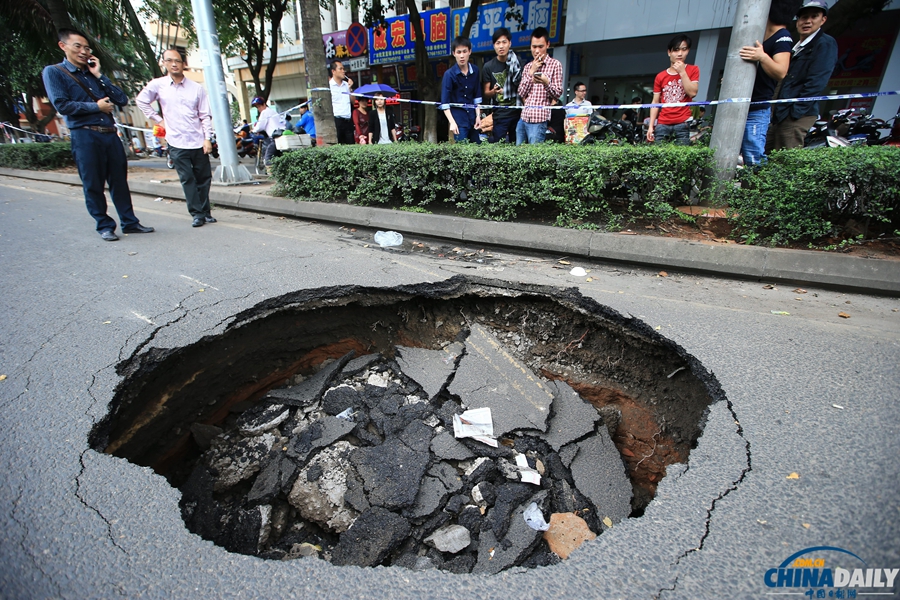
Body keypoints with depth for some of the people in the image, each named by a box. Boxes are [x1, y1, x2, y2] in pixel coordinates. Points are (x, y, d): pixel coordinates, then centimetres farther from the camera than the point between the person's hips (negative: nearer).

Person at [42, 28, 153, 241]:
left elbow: (122, 100, 8)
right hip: (84, 136, -4)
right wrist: (96, 106, -6)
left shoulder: (93, 73, 19)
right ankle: (104, 226, 9)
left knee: (119, 181, 4)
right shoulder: (53, 72, 4)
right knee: (93, 185, 0)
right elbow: (62, 105, -8)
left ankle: (130, 222, 11)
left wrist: (99, 76, 3)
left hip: (110, 134, 4)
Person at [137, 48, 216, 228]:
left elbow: (205, 115, 4)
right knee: (187, 180, 0)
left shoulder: (196, 88, 5)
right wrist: (158, 120, 8)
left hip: (198, 141, 1)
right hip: (177, 143, -1)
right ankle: (197, 214, 4)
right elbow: (141, 101, 17)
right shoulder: (157, 85, 5)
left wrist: (207, 138, -3)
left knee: (204, 178, 3)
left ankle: (205, 212, 14)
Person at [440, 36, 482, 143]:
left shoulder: (475, 70, 4)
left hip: (472, 118, 5)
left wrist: (478, 116, 7)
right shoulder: (449, 74, -10)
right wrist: (452, 122, -19)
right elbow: (444, 103, -12)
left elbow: (477, 96, 13)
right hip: (458, 119, -5)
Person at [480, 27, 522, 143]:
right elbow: (485, 94, 1)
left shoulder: (518, 62, 6)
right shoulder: (488, 66, 0)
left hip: (518, 112, 2)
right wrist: (494, 91, -19)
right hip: (499, 115, -2)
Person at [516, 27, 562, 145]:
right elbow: (521, 93, 9)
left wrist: (546, 82, -22)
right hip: (523, 118, 6)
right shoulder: (528, 66, 18)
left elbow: (557, 93, -3)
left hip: (538, 119, -6)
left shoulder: (555, 64, 2)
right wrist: (531, 72, 0)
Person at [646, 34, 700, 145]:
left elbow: (692, 93, -3)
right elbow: (655, 103, 9)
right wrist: (651, 126, 0)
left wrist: (682, 72, -4)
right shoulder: (660, 77, 12)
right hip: (662, 124, 2)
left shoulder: (693, 70, 10)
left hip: (682, 124, -2)